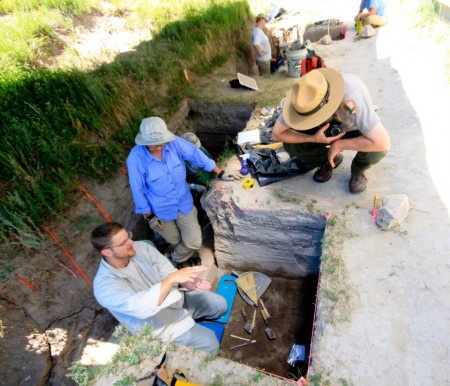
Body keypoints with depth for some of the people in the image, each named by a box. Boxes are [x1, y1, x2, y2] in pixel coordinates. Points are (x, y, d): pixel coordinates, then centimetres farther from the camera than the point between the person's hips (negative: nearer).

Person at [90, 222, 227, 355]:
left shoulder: (141, 247, -14)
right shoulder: (104, 285, -28)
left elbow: (168, 271, -13)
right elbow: (140, 307, -41)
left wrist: (186, 282, -34)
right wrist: (172, 279, -48)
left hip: (176, 298, 6)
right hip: (159, 325, -5)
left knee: (219, 304, 9)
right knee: (209, 344, -12)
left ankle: (190, 320, 31)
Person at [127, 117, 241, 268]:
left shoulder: (174, 142, -18)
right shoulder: (135, 158, -25)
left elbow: (196, 155, -6)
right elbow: (138, 190, -15)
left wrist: (221, 173, -1)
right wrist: (149, 216, -8)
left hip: (184, 203, 3)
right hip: (160, 210, -2)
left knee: (194, 242, 9)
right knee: (175, 241, 20)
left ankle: (175, 259, 41)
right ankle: (188, 253, 55)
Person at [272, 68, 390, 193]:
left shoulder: (352, 99, -43)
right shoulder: (305, 97, -31)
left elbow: (383, 143, -43)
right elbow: (277, 133, -23)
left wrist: (339, 145, -34)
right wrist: (314, 138, -34)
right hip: (327, 127, 3)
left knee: (376, 150, -35)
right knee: (291, 145, -21)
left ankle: (358, 172, 3)